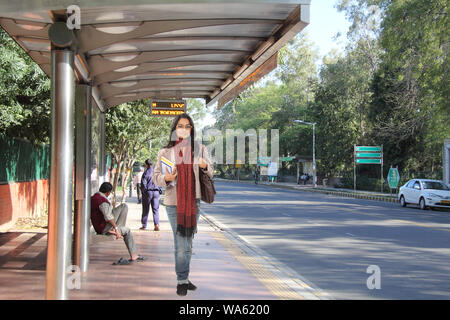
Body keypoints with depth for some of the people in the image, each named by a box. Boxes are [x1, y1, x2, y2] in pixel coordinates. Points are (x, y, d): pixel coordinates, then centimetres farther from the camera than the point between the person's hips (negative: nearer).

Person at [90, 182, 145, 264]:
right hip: (106, 227, -11)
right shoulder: (103, 200, -18)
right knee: (124, 206, -9)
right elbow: (108, 216, -32)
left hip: (99, 229, 11)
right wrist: (116, 228, -30)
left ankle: (134, 255, 16)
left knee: (127, 230, 22)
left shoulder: (93, 198, 14)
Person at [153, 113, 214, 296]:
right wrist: (165, 178, -18)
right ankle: (182, 281, 3)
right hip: (174, 202, -2)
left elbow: (211, 173, 12)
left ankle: (184, 278, 24)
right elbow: (156, 176, 5)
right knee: (180, 244, -6)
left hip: (194, 201, 2)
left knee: (188, 242, 11)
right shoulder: (165, 152, 3)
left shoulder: (200, 149, 8)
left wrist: (205, 166, -11)